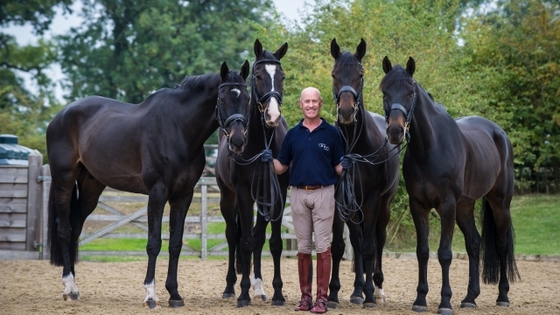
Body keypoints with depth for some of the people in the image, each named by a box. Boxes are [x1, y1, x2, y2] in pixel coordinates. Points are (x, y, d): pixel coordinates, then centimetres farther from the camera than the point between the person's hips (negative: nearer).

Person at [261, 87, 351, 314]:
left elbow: (337, 167, 4)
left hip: (323, 193, -3)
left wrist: (345, 165, -18)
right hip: (298, 194, 3)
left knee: (322, 246, -4)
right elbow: (282, 167, 10)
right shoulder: (293, 134, 7)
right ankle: (305, 297, 12)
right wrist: (270, 160, -10)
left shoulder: (331, 133, 1)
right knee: (303, 247, 7)